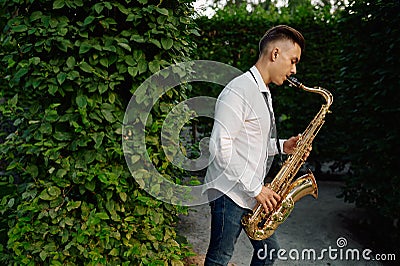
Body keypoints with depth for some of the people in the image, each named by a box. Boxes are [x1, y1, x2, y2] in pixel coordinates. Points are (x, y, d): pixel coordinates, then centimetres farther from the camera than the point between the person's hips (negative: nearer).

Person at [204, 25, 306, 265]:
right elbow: (220, 146, -23)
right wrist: (255, 188, -19)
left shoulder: (264, 94, 15)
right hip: (230, 192, -9)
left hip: (255, 192, 10)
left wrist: (281, 146, 4)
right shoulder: (239, 90, -17)